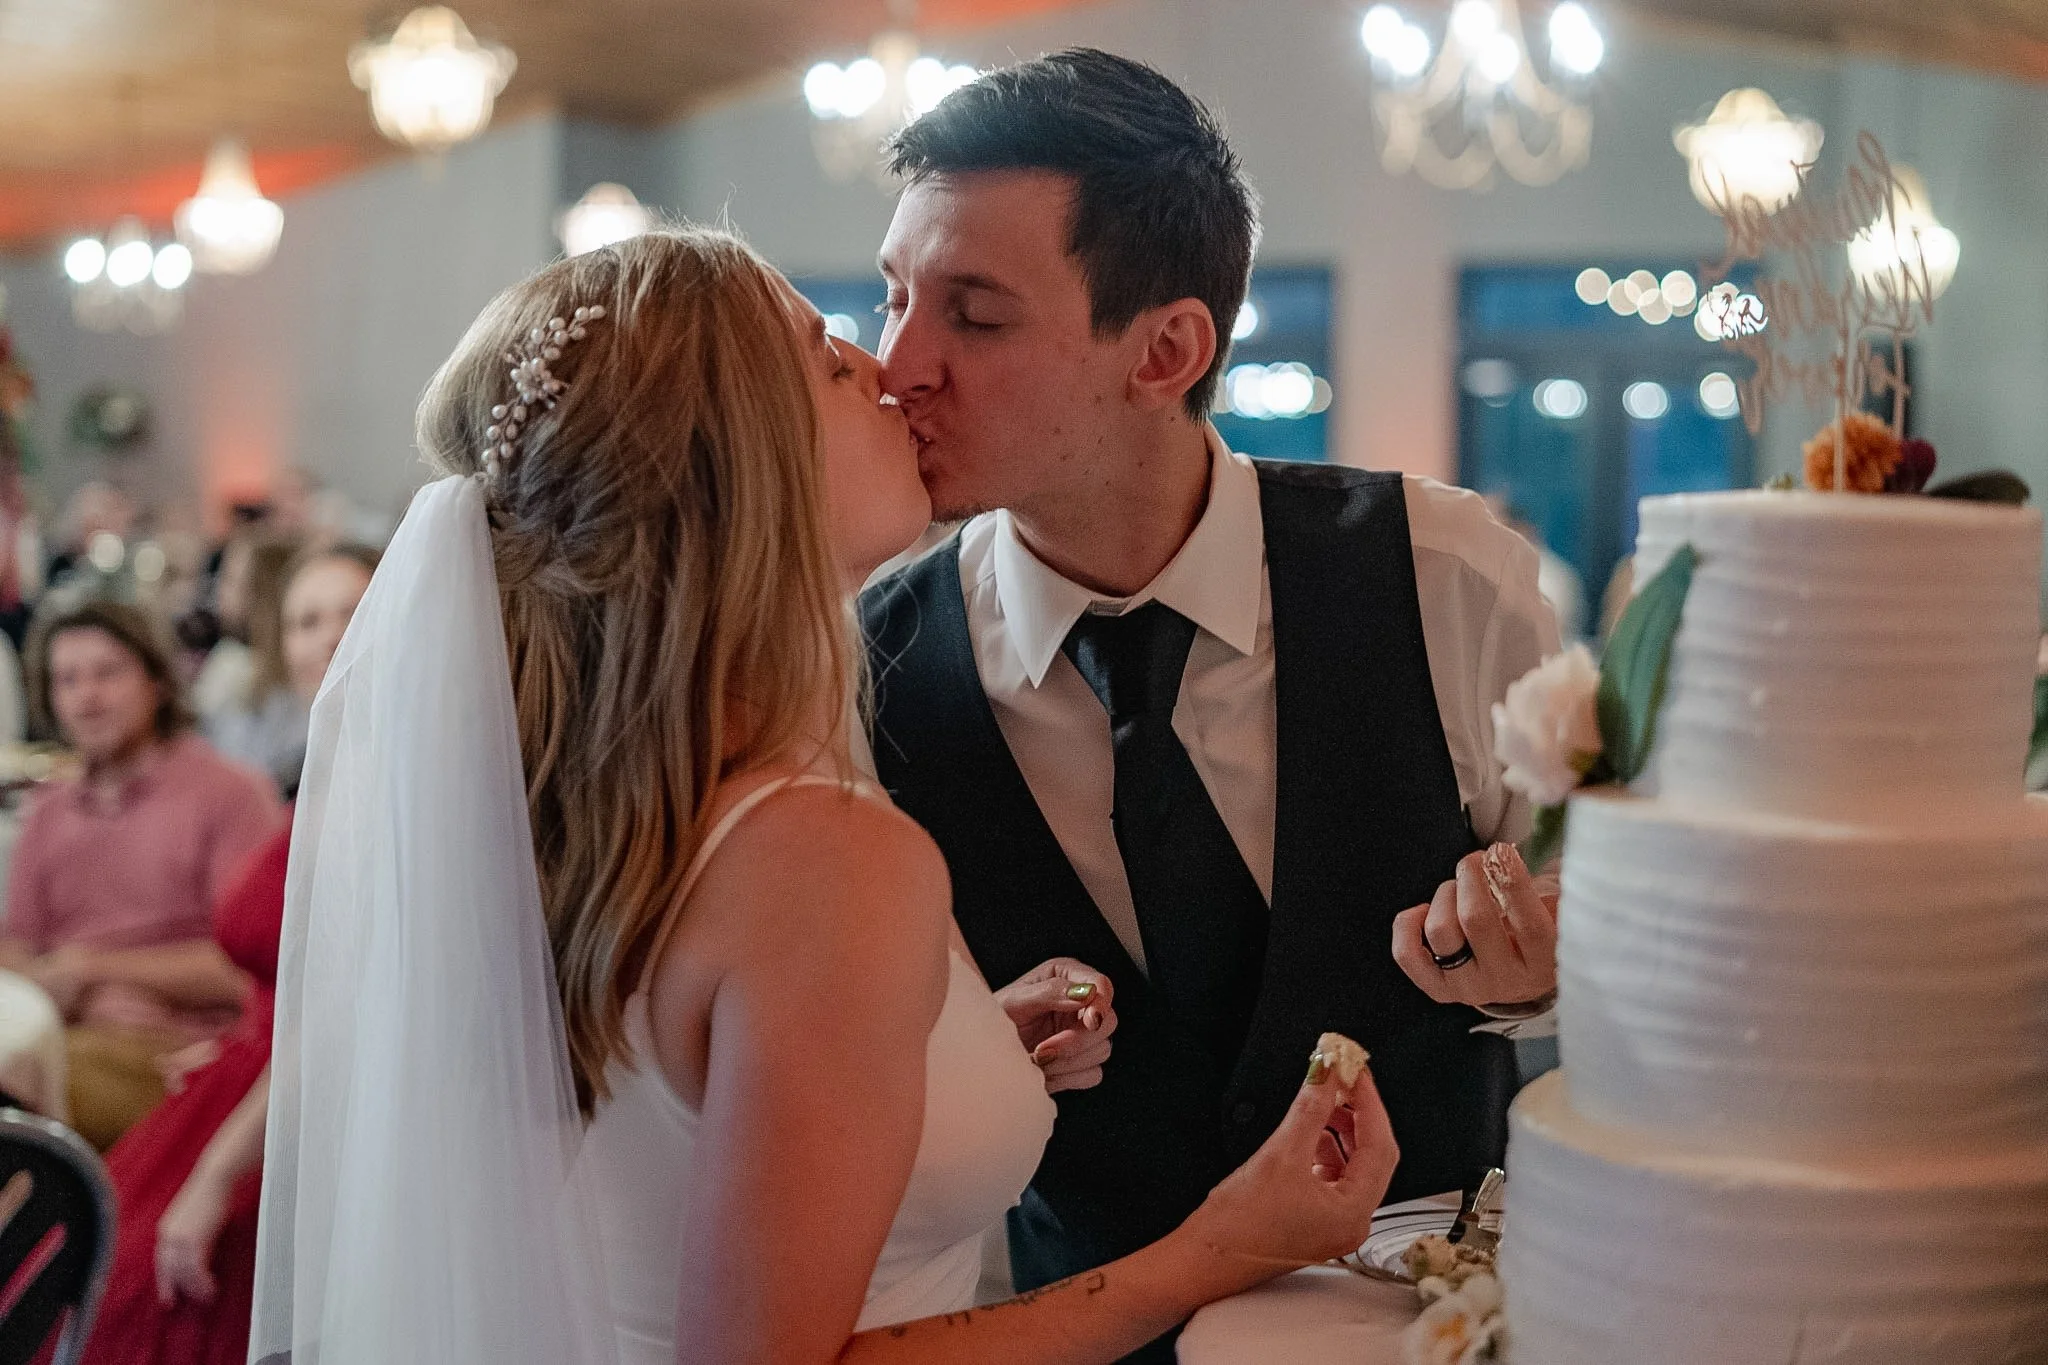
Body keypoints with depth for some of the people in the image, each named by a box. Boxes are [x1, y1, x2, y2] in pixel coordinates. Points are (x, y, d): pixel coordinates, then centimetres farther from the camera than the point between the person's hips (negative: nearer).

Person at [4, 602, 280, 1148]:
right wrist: (79, 995, -7)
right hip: (69, 1032, 5)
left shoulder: (230, 793, 4)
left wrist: (100, 967, -4)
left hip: (174, 1050, -5)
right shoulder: (48, 813, 24)